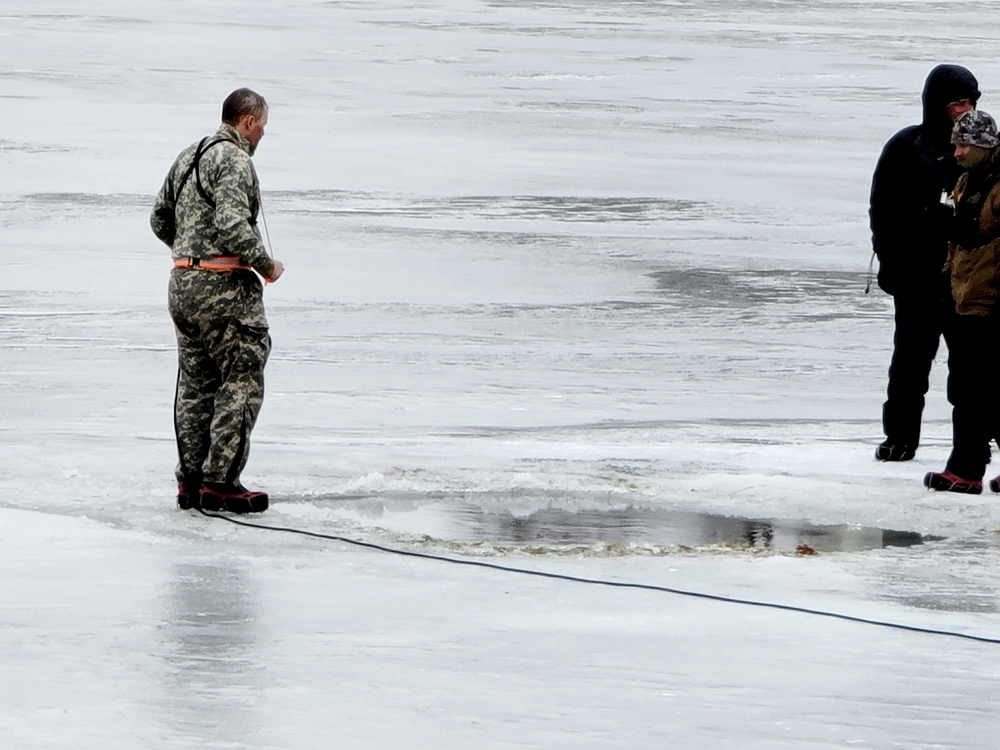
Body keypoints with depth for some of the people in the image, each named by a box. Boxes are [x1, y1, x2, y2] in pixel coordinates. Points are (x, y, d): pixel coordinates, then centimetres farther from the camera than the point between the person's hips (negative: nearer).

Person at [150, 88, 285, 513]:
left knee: (196, 384, 14)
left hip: (182, 283, 9)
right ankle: (220, 482, -6)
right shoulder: (234, 160, -13)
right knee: (241, 383, -3)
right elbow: (232, 224, -24)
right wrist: (266, 265, -12)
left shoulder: (188, 157, 15)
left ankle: (190, 480, 16)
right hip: (224, 287, -9)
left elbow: (160, 219, 20)